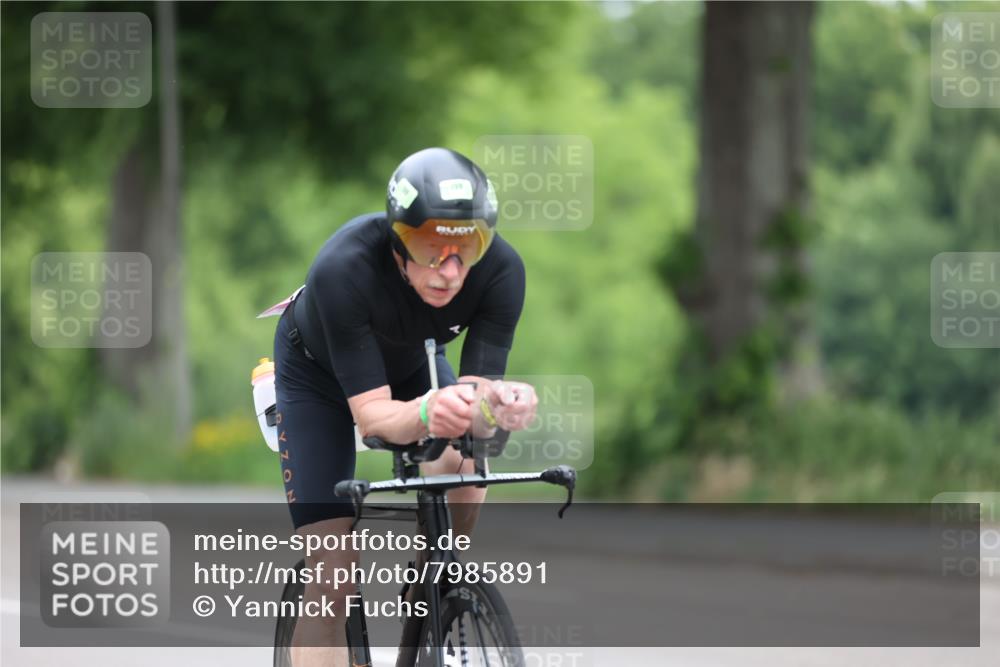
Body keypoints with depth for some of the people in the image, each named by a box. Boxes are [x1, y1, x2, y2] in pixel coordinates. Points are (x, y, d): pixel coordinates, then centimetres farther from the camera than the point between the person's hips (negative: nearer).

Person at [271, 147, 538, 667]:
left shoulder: (500, 270, -33)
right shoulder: (343, 268, -42)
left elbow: (478, 386, -31)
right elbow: (370, 413, -40)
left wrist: (494, 404, -56)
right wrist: (427, 413, -62)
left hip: (410, 363, 3)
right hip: (318, 374, -3)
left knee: (462, 463, -27)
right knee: (332, 578, -12)